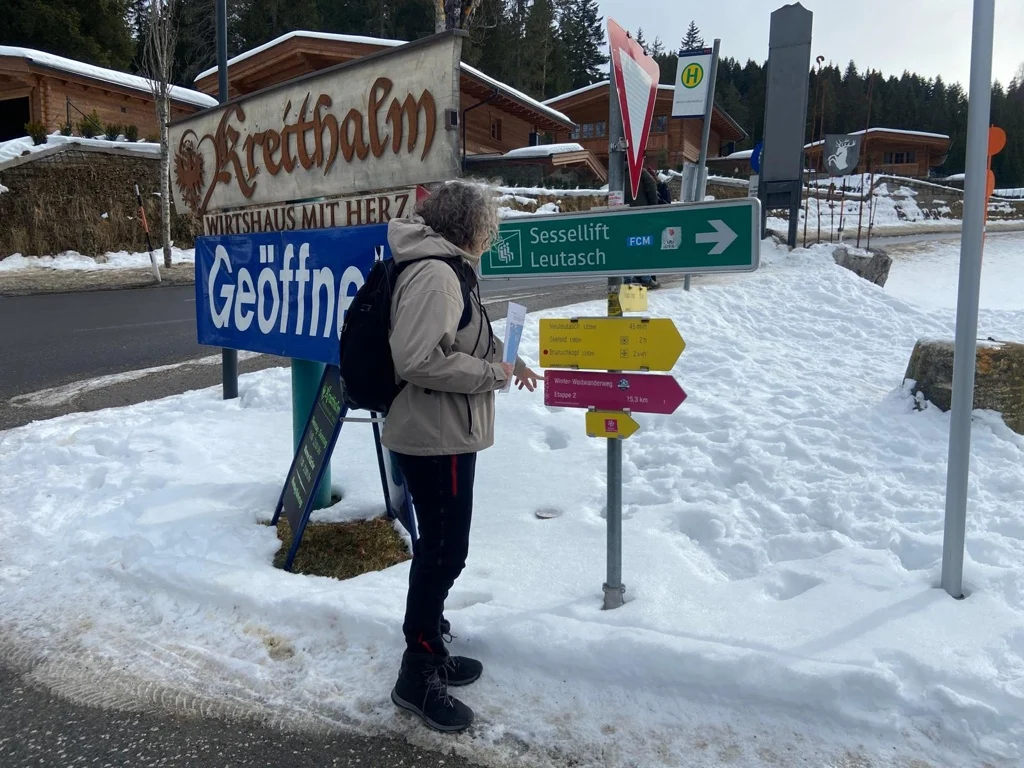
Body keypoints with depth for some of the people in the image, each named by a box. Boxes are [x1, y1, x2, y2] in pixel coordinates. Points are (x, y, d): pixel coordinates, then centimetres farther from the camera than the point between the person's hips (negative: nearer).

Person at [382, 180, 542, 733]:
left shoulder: (448, 270, 13)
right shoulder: (434, 274, -20)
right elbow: (417, 359, -29)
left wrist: (505, 357, 12)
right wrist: (492, 373, -20)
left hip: (443, 435, 11)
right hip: (435, 438, -11)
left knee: (439, 549, 19)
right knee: (443, 554, -2)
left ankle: (432, 651, 35)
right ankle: (417, 677, 13)